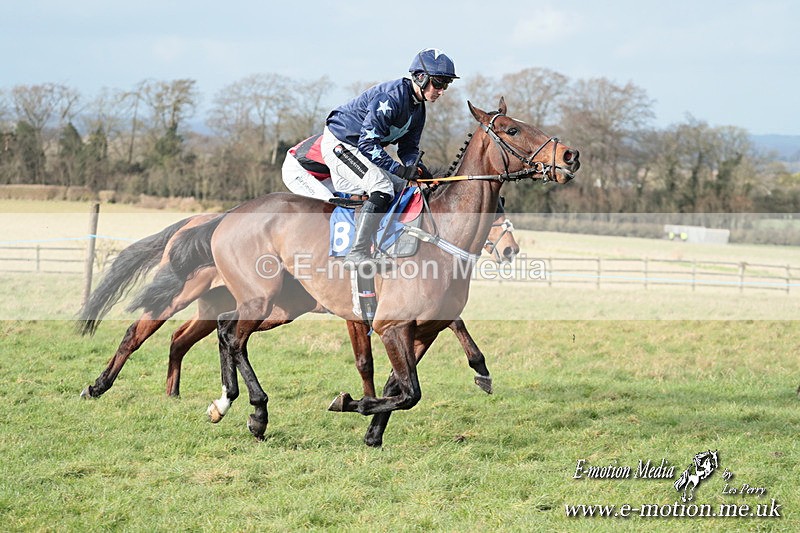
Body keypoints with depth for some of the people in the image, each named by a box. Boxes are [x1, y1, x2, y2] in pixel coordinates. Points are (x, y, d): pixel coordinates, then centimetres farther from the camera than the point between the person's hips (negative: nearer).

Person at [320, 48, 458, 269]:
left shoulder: (418, 108, 5)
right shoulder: (391, 96, -25)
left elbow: (408, 148, 8)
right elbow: (368, 143, -29)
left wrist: (418, 169, -13)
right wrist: (397, 168, -33)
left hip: (357, 150, 11)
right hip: (339, 143, -11)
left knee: (404, 187, 9)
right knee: (382, 188, -26)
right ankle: (357, 253, -31)